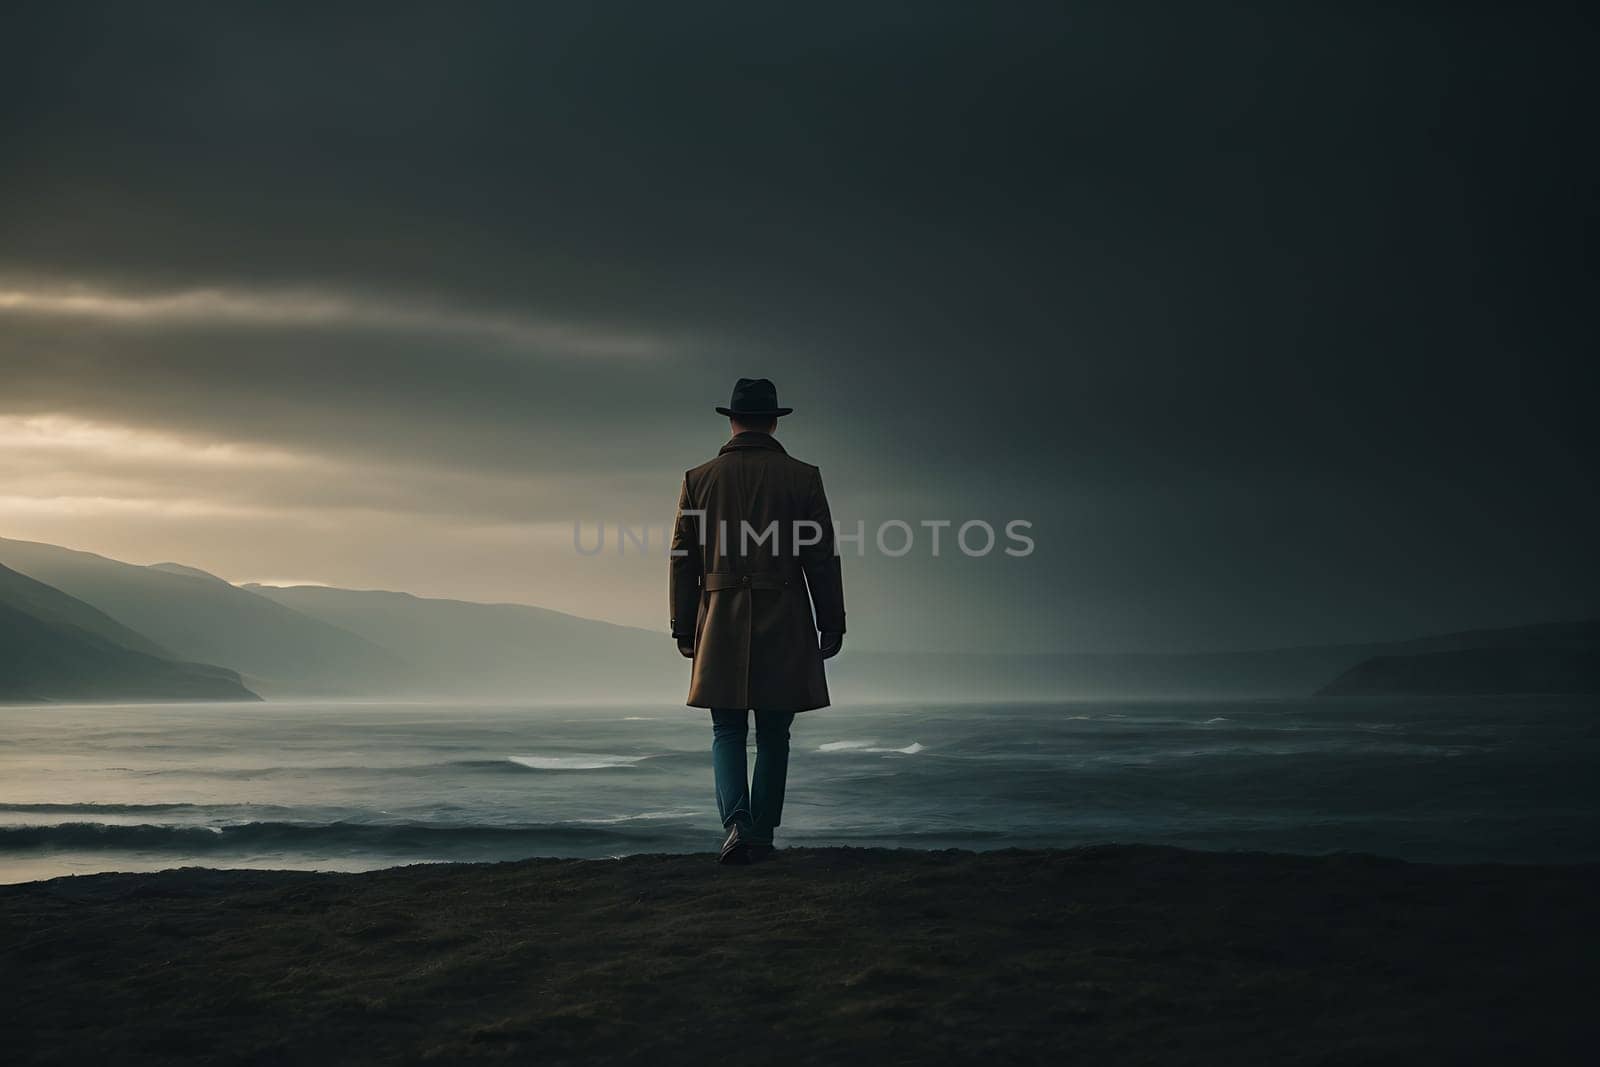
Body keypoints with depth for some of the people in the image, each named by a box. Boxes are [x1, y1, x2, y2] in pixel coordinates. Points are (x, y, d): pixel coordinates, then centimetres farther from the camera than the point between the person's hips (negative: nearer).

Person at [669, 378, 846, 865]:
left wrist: (684, 629, 11)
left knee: (727, 732, 7)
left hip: (721, 623, 1)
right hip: (785, 624, -1)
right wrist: (831, 625, 6)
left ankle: (736, 825, -12)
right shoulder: (802, 477, 0)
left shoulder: (699, 479, 4)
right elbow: (823, 557, -1)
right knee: (773, 735, 10)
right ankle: (761, 835, 11)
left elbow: (683, 561, 5)